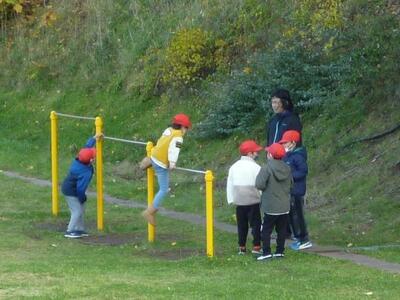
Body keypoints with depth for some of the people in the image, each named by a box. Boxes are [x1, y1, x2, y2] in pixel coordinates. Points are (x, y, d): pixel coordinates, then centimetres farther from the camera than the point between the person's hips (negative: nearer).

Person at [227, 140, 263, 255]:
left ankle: (241, 247, 12)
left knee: (242, 224, 11)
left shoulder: (234, 167, 5)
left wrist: (230, 200, 14)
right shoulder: (256, 167, -11)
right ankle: (256, 246, 0)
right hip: (253, 201, -5)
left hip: (239, 201, 5)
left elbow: (230, 184, 9)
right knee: (255, 224, 3)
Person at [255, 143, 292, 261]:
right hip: (285, 206, 5)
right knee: (281, 230, 12)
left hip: (271, 207, -5)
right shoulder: (287, 168, 3)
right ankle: (280, 251, 15)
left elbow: (259, 184, -20)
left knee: (266, 230, 1)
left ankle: (266, 252, -4)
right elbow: (291, 184, 12)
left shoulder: (267, 168, -16)